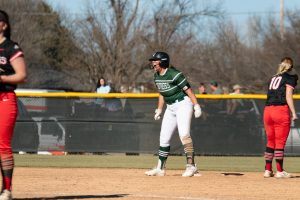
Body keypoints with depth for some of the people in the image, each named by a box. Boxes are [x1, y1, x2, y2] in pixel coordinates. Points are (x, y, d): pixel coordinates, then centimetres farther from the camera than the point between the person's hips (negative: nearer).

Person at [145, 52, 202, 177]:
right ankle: (160, 168, 15)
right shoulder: (157, 76, 8)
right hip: (170, 108, 9)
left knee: (184, 134, -22)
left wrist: (196, 106, -23)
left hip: (183, 104, -9)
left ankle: (191, 166, -19)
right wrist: (159, 110, 20)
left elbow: (188, 89, -18)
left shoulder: (174, 74, -18)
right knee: (164, 138, 8)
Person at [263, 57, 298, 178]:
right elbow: (288, 96, -8)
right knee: (280, 142, -4)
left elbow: (271, 95, 13)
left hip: (267, 109, 6)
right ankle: (279, 171, -5)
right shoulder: (290, 77, 2)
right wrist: (294, 113, -10)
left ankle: (267, 170, 12)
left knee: (270, 141, 11)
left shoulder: (274, 77, 21)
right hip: (281, 109, -6)